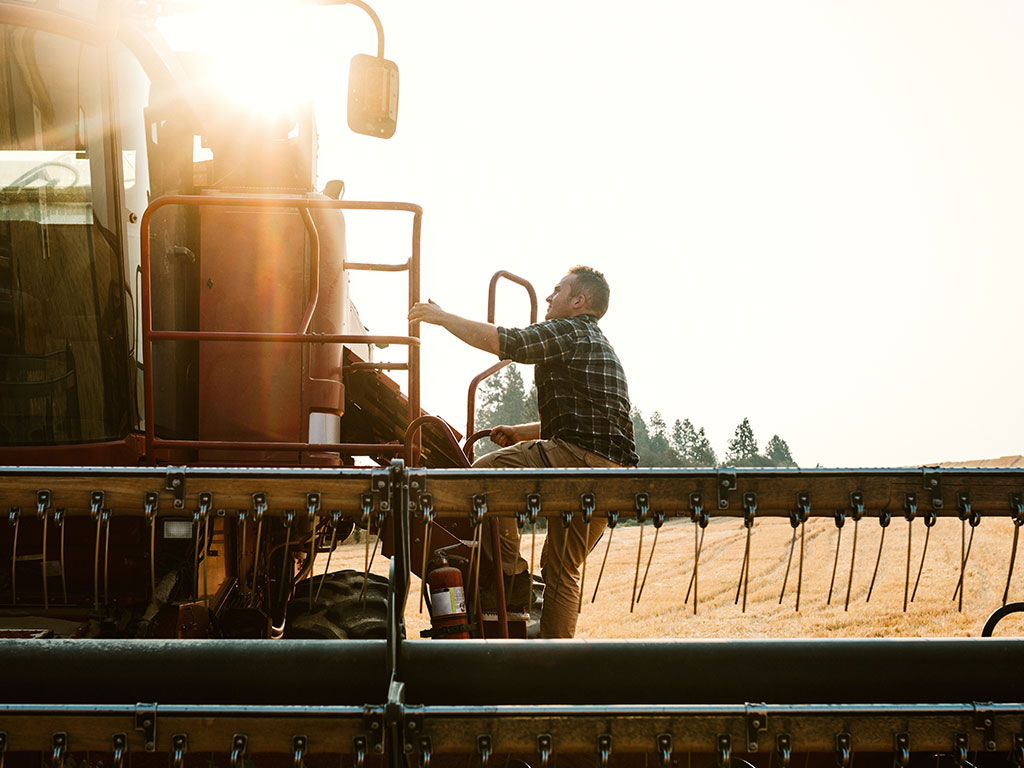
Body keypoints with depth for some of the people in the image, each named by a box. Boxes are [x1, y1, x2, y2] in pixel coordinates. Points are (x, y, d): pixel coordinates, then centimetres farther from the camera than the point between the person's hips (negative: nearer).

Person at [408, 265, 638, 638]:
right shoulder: (599, 345, 30)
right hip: (612, 469, 10)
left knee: (485, 471, -10)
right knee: (561, 569, 14)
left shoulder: (568, 332, -1)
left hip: (578, 456, -10)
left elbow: (498, 340, -10)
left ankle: (508, 562, -8)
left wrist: (441, 317, 2)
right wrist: (521, 432, 26)